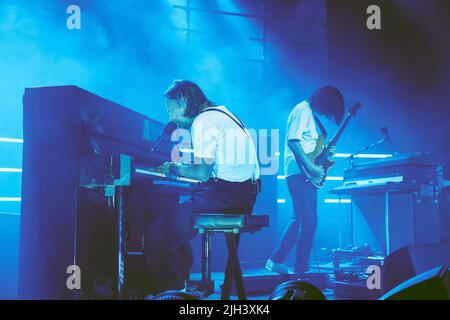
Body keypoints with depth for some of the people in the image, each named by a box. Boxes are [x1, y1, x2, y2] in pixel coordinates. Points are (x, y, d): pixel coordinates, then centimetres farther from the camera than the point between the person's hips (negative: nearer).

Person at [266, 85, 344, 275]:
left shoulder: (311, 113, 20)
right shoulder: (303, 111, -10)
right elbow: (293, 141, -21)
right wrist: (310, 167, -23)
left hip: (306, 174, 10)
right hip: (300, 172, -10)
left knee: (300, 219, 14)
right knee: (309, 220, -8)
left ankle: (276, 260, 19)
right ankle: (301, 268, -1)